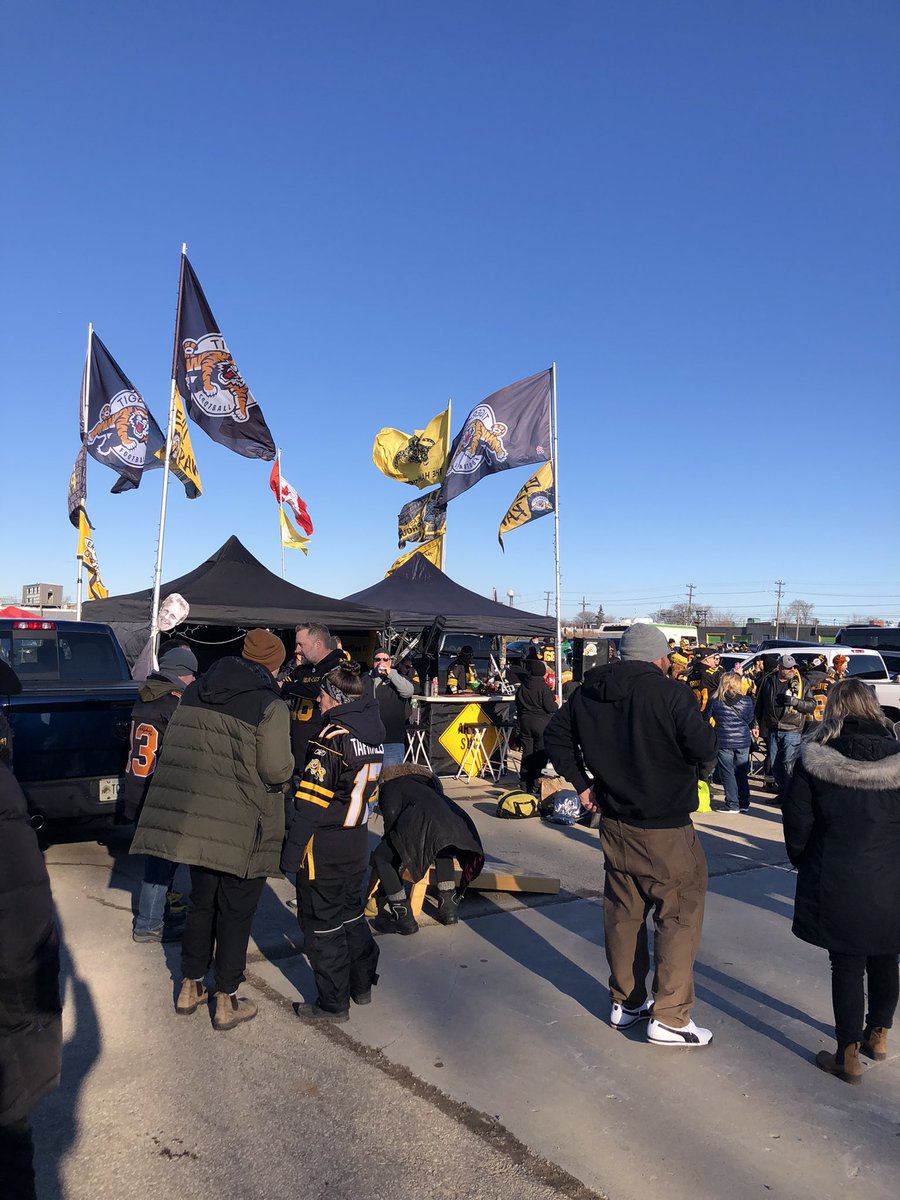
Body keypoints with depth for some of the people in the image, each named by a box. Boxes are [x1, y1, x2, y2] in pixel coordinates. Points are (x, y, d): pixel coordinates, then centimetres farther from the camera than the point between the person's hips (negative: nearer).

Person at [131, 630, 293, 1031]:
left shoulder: (195, 691, 5)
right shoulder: (271, 706, -14)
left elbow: (175, 746, 9)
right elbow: (277, 770, -17)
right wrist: (288, 759, 4)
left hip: (196, 817, 6)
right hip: (244, 828, -5)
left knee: (201, 902, 22)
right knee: (236, 912, 9)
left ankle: (190, 987, 34)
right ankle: (226, 1002, 21)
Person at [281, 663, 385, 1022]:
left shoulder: (331, 739, -21)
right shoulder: (373, 733, 3)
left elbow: (311, 802, -22)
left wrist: (290, 854, -16)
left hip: (325, 845, -8)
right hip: (358, 842, 8)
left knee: (322, 923, 7)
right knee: (351, 911, 23)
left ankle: (333, 1003, 19)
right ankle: (362, 985, 35)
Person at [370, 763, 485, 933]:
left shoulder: (390, 784, 24)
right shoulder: (422, 781, 43)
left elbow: (392, 812, 4)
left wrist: (389, 841, 20)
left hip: (426, 823, -7)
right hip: (457, 823, 7)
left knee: (380, 857, 10)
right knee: (442, 852, 40)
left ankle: (403, 917, 6)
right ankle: (448, 906, 31)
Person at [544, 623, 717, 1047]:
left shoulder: (589, 692, 2)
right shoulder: (670, 694, -18)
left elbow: (555, 734, 10)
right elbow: (705, 748, -19)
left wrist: (581, 783, 11)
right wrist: (704, 727, 3)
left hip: (614, 823, 6)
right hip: (665, 830, -6)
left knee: (624, 912, 17)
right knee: (680, 916, 7)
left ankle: (625, 1002, 30)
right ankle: (669, 1018, 11)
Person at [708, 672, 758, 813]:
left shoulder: (715, 701, -9)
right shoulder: (746, 701, -5)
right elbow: (750, 719, 9)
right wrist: (754, 727, 31)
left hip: (724, 742, -2)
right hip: (743, 741, 3)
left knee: (727, 773, 6)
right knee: (742, 773, 14)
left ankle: (732, 804, 5)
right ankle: (744, 804, 19)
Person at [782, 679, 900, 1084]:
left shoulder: (815, 759, -12)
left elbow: (796, 822, -8)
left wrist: (803, 862, 9)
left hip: (838, 882, -3)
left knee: (847, 966, 8)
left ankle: (848, 1056, 19)